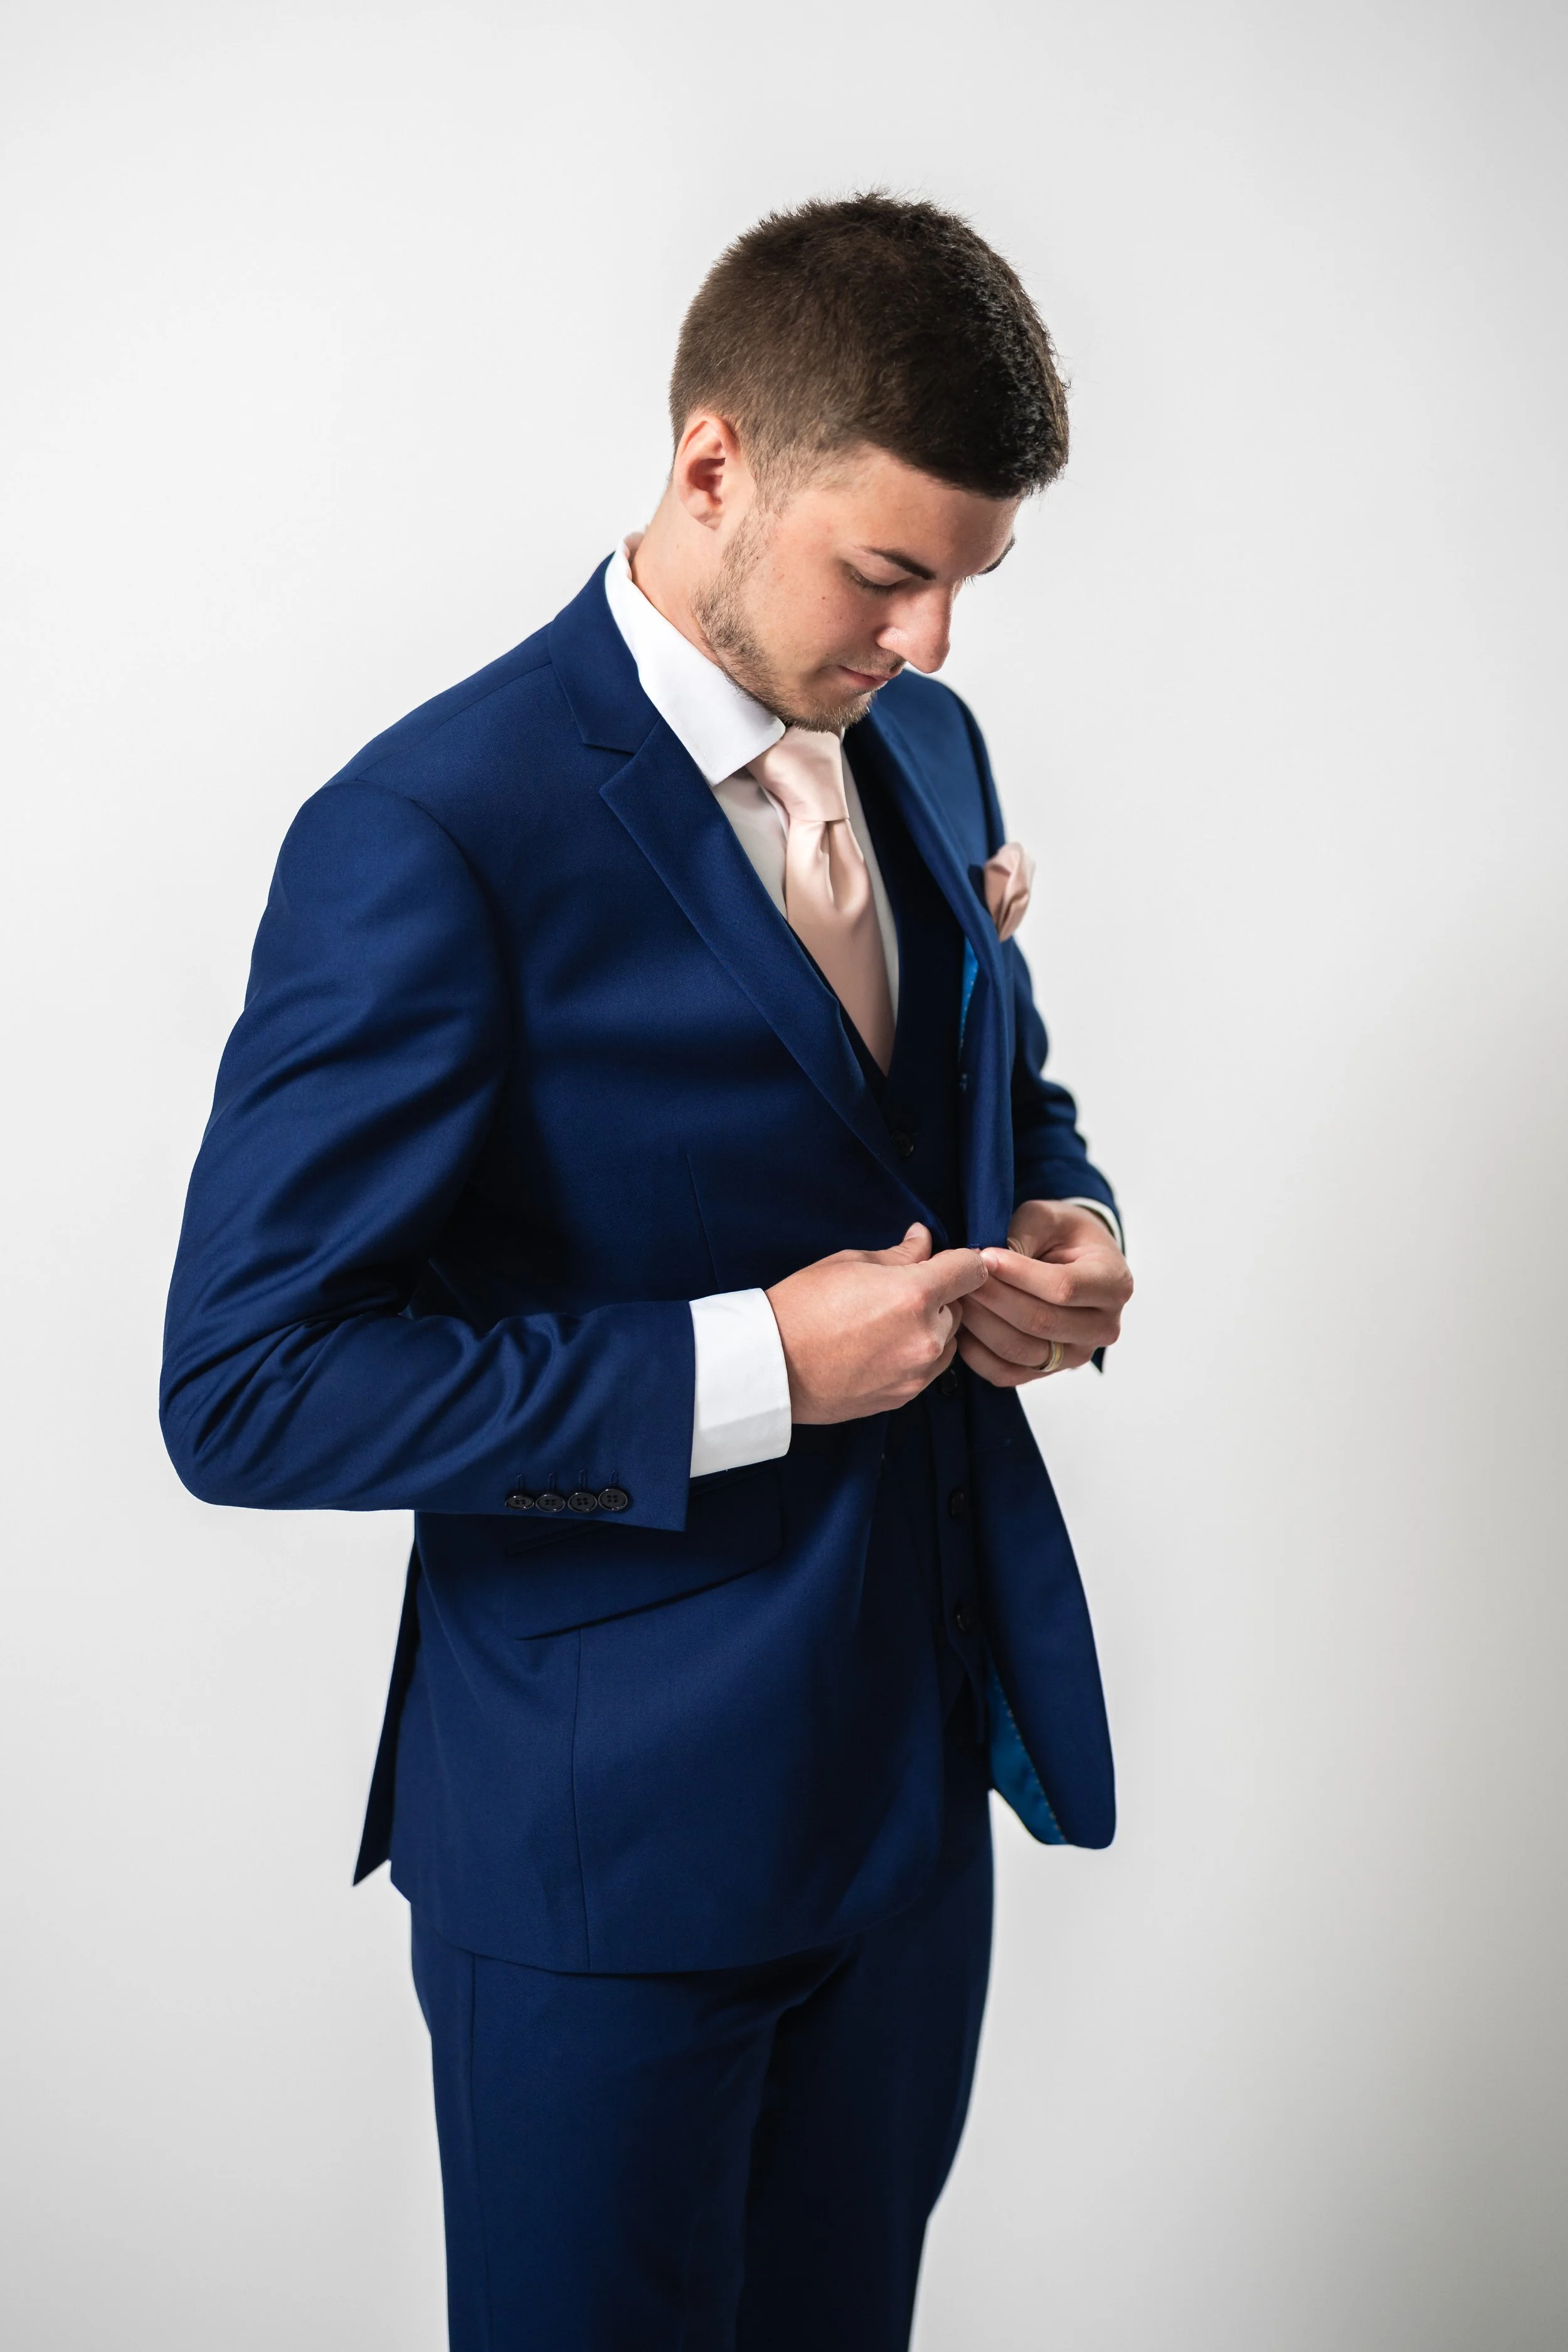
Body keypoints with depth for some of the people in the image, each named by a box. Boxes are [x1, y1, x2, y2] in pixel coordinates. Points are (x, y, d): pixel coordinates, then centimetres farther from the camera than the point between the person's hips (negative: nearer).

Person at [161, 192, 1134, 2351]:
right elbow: (246, 1388, -21)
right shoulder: (436, 835, -20)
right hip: (617, 1836, -6)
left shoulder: (922, 748, 4)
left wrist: (1059, 1229, -3)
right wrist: (744, 1368, -24)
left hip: (921, 1764, 7)